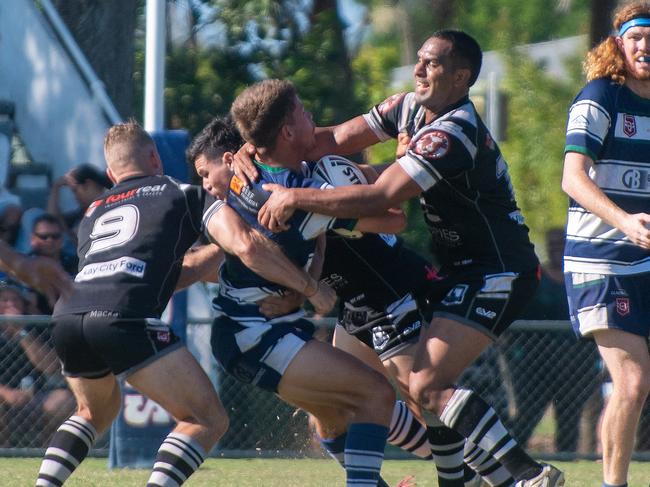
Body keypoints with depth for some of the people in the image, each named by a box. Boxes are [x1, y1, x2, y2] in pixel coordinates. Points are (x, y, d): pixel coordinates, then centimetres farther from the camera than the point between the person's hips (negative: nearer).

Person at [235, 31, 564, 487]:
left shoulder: (452, 134, -22)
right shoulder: (410, 108, 7)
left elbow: (379, 197, -29)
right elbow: (335, 140, 8)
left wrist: (294, 197, -25)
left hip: (496, 274, -10)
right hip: (463, 269, 10)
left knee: (426, 388, -21)